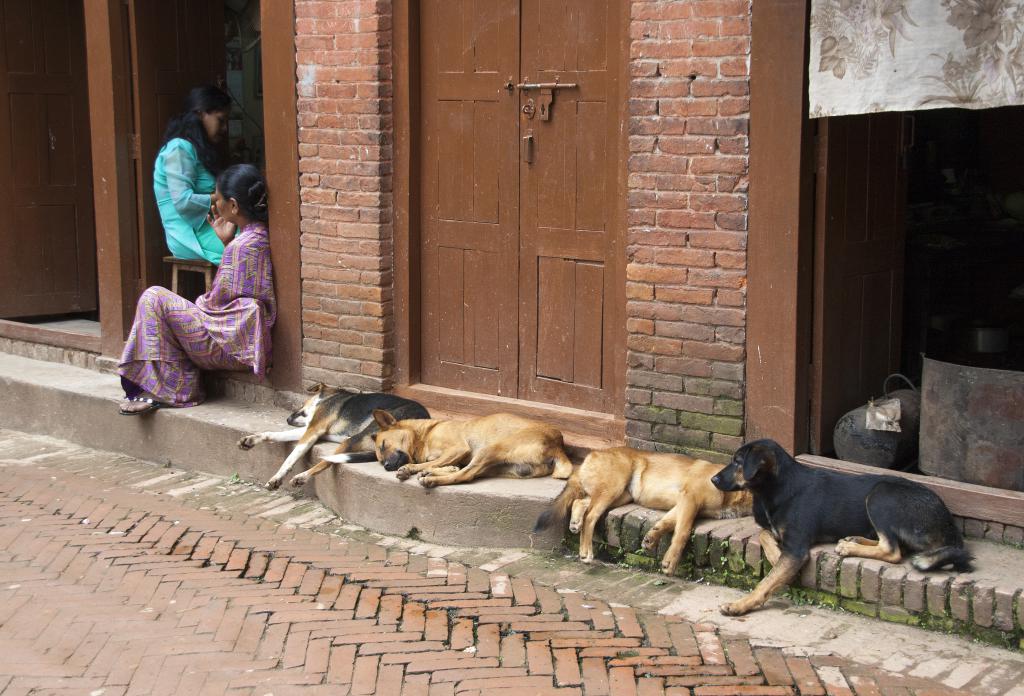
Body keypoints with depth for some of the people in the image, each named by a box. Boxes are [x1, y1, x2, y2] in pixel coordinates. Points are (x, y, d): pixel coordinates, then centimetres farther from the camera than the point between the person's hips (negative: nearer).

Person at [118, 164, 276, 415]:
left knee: (154, 299, -9)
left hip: (231, 344, -10)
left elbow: (216, 302, -16)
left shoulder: (241, 246, -21)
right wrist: (224, 241, 11)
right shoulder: (260, 235, 8)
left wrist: (198, 303, 5)